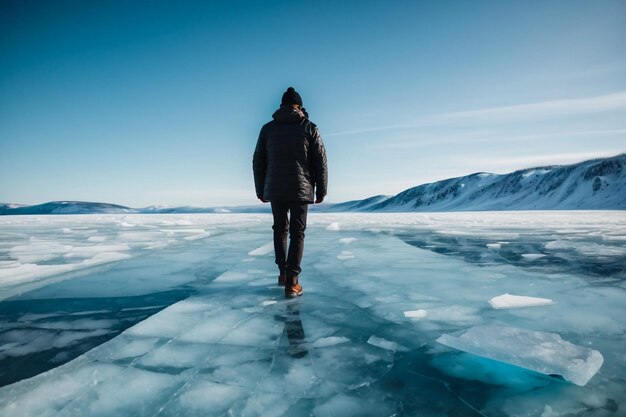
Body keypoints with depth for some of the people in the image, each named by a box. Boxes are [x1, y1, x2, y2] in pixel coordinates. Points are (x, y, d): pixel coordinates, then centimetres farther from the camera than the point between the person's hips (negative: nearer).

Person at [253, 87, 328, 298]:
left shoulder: (267, 128, 7)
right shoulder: (309, 128, 0)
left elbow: (258, 162, 8)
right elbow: (320, 162, -2)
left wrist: (260, 191, 15)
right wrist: (321, 191, 5)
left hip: (274, 190, 3)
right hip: (301, 190, -2)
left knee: (280, 229, 19)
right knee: (297, 233, 2)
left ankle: (283, 273, 24)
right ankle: (291, 282, -3)